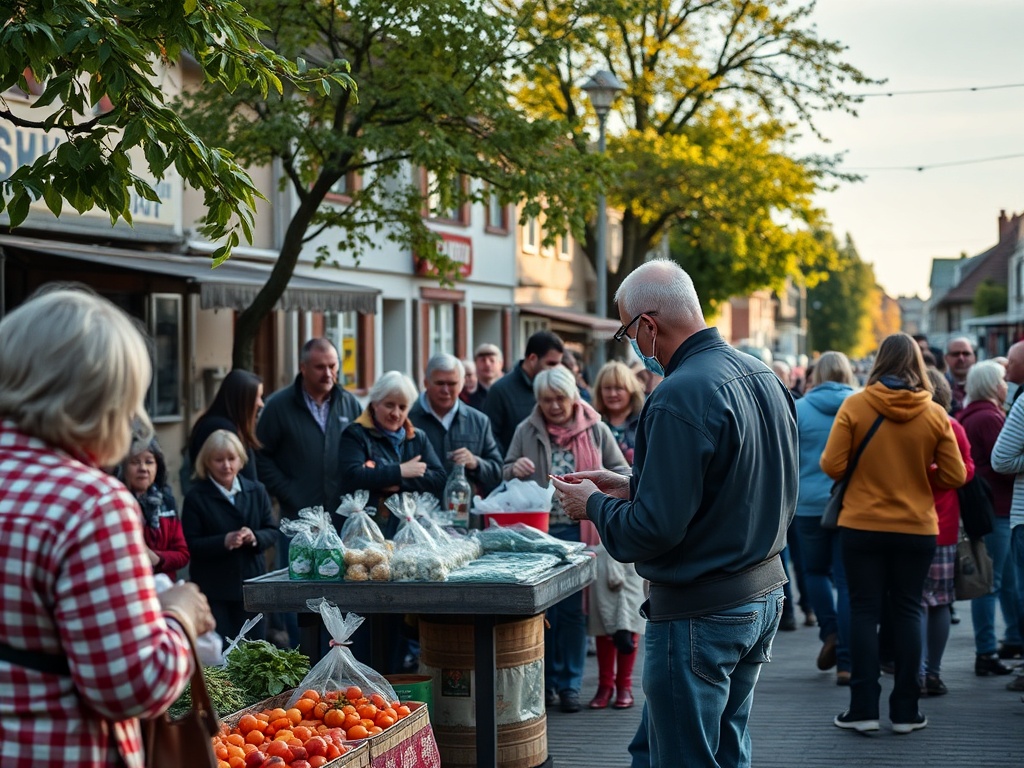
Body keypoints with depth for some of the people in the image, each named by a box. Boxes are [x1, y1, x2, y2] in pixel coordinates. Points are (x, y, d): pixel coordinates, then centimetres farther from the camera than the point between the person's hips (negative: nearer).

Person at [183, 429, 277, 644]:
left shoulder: (256, 491, 8)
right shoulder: (196, 497, -5)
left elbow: (273, 532, 7)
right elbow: (191, 545, -10)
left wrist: (255, 538, -15)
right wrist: (224, 542, -25)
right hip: (214, 591, -3)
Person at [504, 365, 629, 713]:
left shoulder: (595, 430, 5)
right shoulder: (526, 431, 7)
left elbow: (621, 472, 9)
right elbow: (506, 473, 15)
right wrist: (515, 470, -9)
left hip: (579, 530, -1)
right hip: (538, 530, 1)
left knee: (573, 610, 2)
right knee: (543, 609, 5)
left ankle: (570, 684, 11)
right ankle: (548, 680, 16)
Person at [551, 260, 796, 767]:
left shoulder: (679, 398, -22)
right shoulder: (763, 377, 7)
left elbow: (653, 530, -24)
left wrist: (594, 504, -5)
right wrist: (632, 487, 15)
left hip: (700, 611, -9)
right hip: (763, 592, 9)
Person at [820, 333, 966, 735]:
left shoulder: (854, 405, -9)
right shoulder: (935, 414, -5)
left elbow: (832, 465, -11)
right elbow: (955, 476, -3)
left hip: (862, 526, -1)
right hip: (916, 528, 1)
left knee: (864, 611, 6)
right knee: (907, 612, 10)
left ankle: (863, 708, 5)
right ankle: (905, 710, 12)